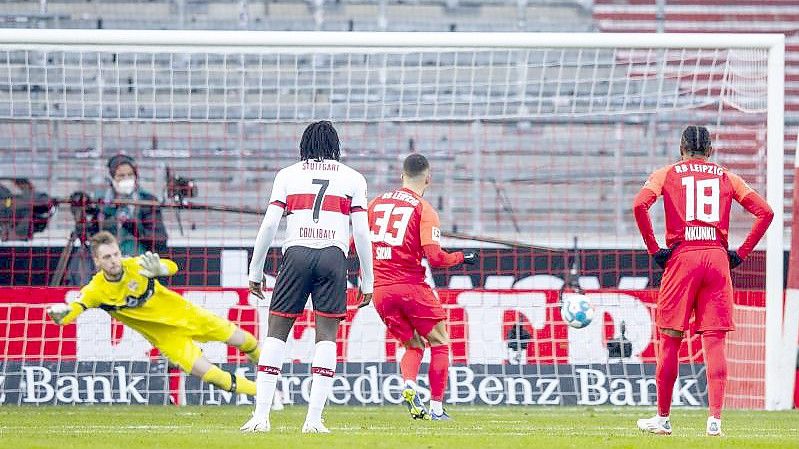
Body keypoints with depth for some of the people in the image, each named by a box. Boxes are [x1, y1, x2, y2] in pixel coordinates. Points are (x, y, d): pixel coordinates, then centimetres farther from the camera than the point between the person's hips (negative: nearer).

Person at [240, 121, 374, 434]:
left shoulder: (288, 175, 15)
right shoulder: (352, 178, 14)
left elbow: (269, 224, 7)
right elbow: (361, 232, 8)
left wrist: (255, 271, 13)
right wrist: (367, 282, 12)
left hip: (296, 254, 0)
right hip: (334, 255, 0)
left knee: (276, 331, 5)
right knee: (326, 335, 1)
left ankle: (261, 416, -4)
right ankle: (314, 419, -8)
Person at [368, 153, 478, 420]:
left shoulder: (377, 203, 9)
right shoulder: (424, 210, -5)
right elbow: (435, 257, -14)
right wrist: (462, 257, 4)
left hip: (380, 289, 5)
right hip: (411, 286, -5)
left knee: (412, 345, 19)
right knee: (439, 343, 11)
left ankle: (409, 386, -10)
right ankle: (436, 407, 4)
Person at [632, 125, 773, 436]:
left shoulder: (667, 174, 9)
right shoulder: (726, 177, 14)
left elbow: (640, 205, -9)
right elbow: (765, 212, 5)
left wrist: (654, 249, -4)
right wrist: (741, 254, 7)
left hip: (681, 256, -1)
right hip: (717, 258, 1)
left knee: (670, 339, 6)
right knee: (714, 341, 0)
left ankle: (663, 418, 11)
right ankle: (715, 419, -9)